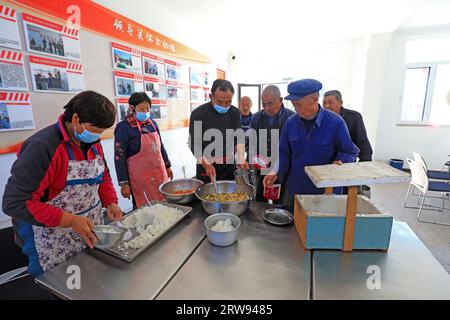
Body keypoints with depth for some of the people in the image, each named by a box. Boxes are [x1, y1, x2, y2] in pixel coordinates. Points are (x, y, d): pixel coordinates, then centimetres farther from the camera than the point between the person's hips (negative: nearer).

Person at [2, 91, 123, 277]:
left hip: (91, 231, 7)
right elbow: (16, 202, -23)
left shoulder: (93, 142, -1)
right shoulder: (42, 146, -23)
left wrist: (111, 203, -6)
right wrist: (71, 220, -27)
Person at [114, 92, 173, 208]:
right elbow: (119, 157, -11)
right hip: (141, 177, -5)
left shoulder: (152, 123, 5)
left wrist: (167, 166, 17)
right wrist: (124, 183, -12)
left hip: (160, 173, 6)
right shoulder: (124, 127, -11)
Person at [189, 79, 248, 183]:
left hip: (229, 164, 4)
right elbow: (194, 144, -11)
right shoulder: (198, 114, -14)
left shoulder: (235, 112, -2)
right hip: (206, 165, -3)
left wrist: (241, 159, -14)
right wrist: (206, 165, -22)